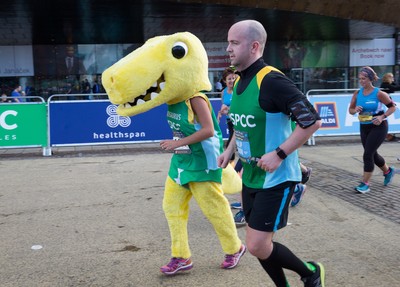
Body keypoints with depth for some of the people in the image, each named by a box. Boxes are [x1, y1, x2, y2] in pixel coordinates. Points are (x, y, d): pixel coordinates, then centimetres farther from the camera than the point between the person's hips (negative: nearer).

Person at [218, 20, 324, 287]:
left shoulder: (271, 80, -20)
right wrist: (229, 150, 11)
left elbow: (312, 120, -23)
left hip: (276, 178, -8)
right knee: (259, 244, 13)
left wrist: (279, 154, -24)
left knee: (257, 246, -7)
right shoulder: (239, 82, 7)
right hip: (250, 177, 8)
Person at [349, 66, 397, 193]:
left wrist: (382, 117, -20)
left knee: (368, 154, -12)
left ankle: (365, 183, -2)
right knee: (373, 154, 17)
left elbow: (392, 107, -6)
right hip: (364, 127, 6)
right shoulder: (357, 93, -2)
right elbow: (350, 110, 5)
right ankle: (388, 171, 45)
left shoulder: (379, 93, -15)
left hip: (378, 127, -6)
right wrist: (355, 110, -17)